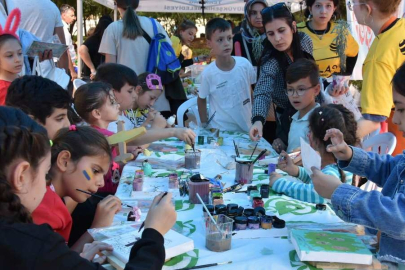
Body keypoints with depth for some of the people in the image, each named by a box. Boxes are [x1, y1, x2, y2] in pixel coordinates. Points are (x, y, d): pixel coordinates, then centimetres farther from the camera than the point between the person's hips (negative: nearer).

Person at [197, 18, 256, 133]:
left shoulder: (245, 64, -11)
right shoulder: (208, 73, -15)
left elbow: (253, 90, 5)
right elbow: (201, 100, 0)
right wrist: (204, 126, -1)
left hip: (246, 127, 3)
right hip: (220, 131, -2)